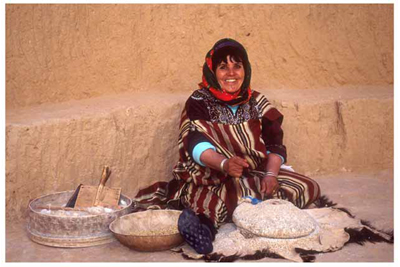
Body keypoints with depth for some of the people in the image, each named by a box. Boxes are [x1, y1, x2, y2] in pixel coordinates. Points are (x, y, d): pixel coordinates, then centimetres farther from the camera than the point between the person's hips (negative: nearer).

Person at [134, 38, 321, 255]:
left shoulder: (257, 102, 12)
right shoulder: (199, 102, 1)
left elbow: (275, 144, 4)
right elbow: (196, 145, -14)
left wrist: (271, 174, -17)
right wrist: (225, 163, -35)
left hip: (255, 176, 6)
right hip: (212, 179, -6)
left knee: (308, 188, -19)